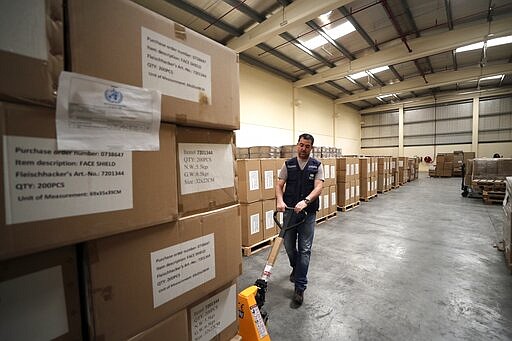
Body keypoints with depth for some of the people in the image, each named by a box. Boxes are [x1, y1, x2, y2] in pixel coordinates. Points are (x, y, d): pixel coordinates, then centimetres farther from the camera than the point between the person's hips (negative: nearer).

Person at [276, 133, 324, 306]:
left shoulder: (317, 165, 0)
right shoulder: (288, 164, 3)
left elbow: (319, 187, -12)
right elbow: (279, 185, -2)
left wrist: (305, 201, -29)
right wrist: (280, 200, -21)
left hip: (308, 212, -1)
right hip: (290, 211, 2)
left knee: (305, 249, 0)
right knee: (289, 246, 13)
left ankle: (299, 287, 11)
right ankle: (296, 268, 45)